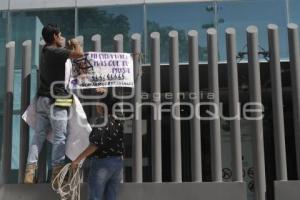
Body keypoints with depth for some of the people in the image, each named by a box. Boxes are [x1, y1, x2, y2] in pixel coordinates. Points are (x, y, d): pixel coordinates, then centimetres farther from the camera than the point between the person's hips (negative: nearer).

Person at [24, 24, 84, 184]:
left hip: (43, 99, 9)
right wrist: (76, 44, 1)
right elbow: (79, 53, -19)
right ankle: (57, 172, -4)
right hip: (56, 100, -9)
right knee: (59, 137, -4)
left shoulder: (46, 51, 18)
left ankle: (30, 172, 2)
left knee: (39, 135, 5)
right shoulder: (55, 52, -10)